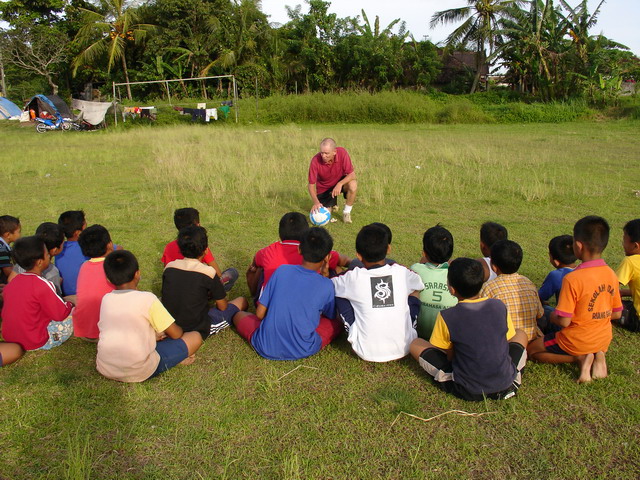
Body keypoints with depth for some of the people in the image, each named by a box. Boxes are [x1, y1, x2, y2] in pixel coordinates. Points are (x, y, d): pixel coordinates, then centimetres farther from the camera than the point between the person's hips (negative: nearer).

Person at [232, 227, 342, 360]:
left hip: (266, 348, 0)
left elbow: (260, 313, -2)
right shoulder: (326, 285, -12)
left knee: (239, 315, 23)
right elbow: (330, 316, 8)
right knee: (337, 324, 19)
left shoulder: (282, 270, -6)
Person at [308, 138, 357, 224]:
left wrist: (340, 184, -41)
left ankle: (346, 212, -9)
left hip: (341, 181, 0)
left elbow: (352, 174, -23)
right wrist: (316, 202, -36)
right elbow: (311, 184, -21)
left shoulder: (342, 153, -27)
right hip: (324, 188, 0)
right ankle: (333, 205, 28)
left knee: (353, 185, -34)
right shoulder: (315, 160, -28)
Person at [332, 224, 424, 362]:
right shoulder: (402, 272, -2)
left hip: (367, 353, -2)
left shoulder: (354, 278, -9)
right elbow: (419, 284, 21)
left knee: (339, 293, 10)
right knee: (413, 291, 20)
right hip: (403, 349, 2)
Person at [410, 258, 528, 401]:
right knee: (520, 334, 28)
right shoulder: (499, 306, -3)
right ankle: (513, 380, 9)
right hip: (506, 385, 3)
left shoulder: (446, 316, -13)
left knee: (415, 344, 9)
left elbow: (448, 355, -3)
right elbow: (508, 339, 12)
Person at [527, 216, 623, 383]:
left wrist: (552, 316, -2)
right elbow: (616, 314, 5)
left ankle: (579, 358, -4)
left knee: (530, 350, 12)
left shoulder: (573, 279, -26)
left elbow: (564, 321, -23)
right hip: (603, 341, 7)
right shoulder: (611, 274, -5)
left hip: (577, 341, -6)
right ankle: (597, 357, 6)